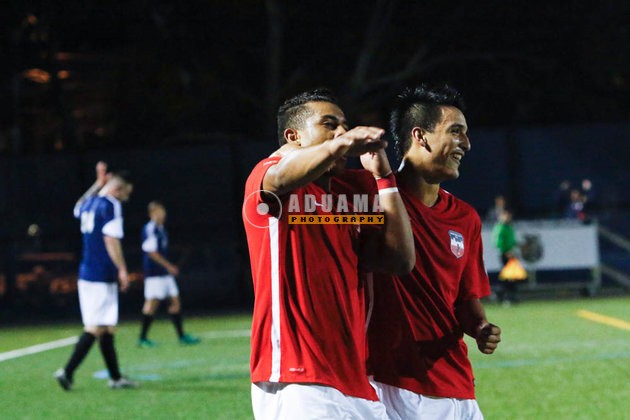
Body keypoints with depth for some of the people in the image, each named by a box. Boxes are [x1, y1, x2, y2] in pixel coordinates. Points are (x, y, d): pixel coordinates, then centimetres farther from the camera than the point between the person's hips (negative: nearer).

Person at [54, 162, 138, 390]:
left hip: (86, 274, 9)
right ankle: (67, 371, -15)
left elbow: (78, 209, 40)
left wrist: (98, 184, 40)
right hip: (102, 275, -9)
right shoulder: (111, 205, -11)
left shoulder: (89, 203, 14)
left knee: (107, 328, 12)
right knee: (96, 327, -8)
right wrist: (122, 269, -14)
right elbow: (111, 239, -19)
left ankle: (115, 377, 15)